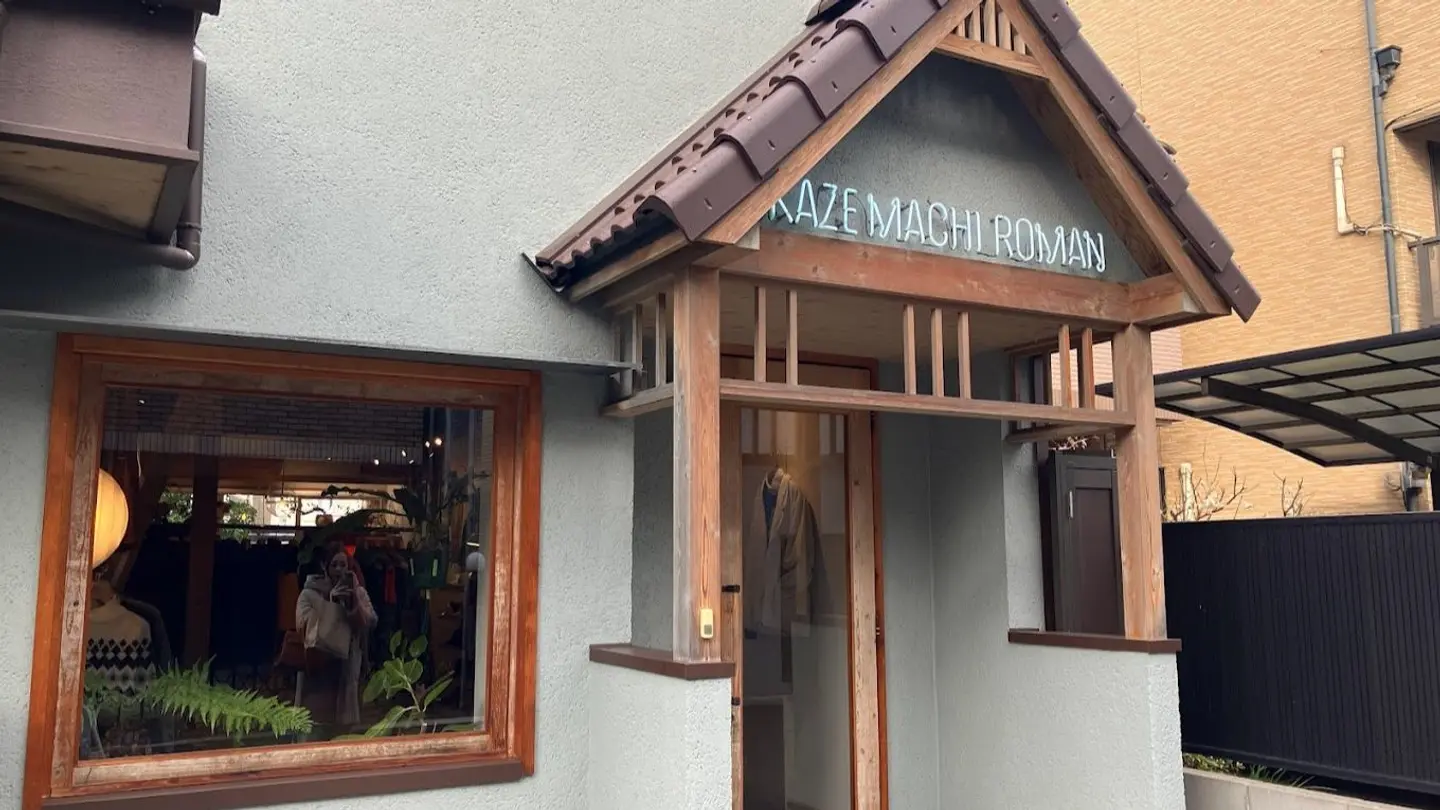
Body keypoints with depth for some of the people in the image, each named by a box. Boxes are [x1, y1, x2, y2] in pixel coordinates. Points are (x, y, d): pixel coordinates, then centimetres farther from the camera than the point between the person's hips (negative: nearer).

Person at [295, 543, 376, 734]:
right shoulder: (309, 593, 0)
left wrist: (353, 600, -15)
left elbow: (369, 624, -4)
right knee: (316, 723, -5)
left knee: (345, 724, 4)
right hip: (317, 667, -2)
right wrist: (330, 601, -17)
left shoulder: (358, 592, 8)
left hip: (347, 667, 2)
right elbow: (304, 625, -12)